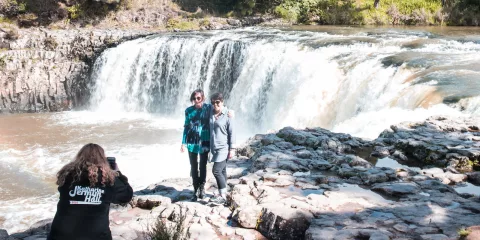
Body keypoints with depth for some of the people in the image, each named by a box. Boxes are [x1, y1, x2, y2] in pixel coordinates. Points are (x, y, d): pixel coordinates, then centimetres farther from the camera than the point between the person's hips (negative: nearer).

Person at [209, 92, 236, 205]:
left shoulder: (227, 115, -11)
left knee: (216, 170, -13)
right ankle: (222, 194, 23)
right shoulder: (211, 114, 7)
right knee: (222, 171, 14)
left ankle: (223, 196, -6)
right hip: (215, 148, 7)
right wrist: (209, 146, 16)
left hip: (223, 148, -7)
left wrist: (232, 149, -13)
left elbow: (232, 133, -11)